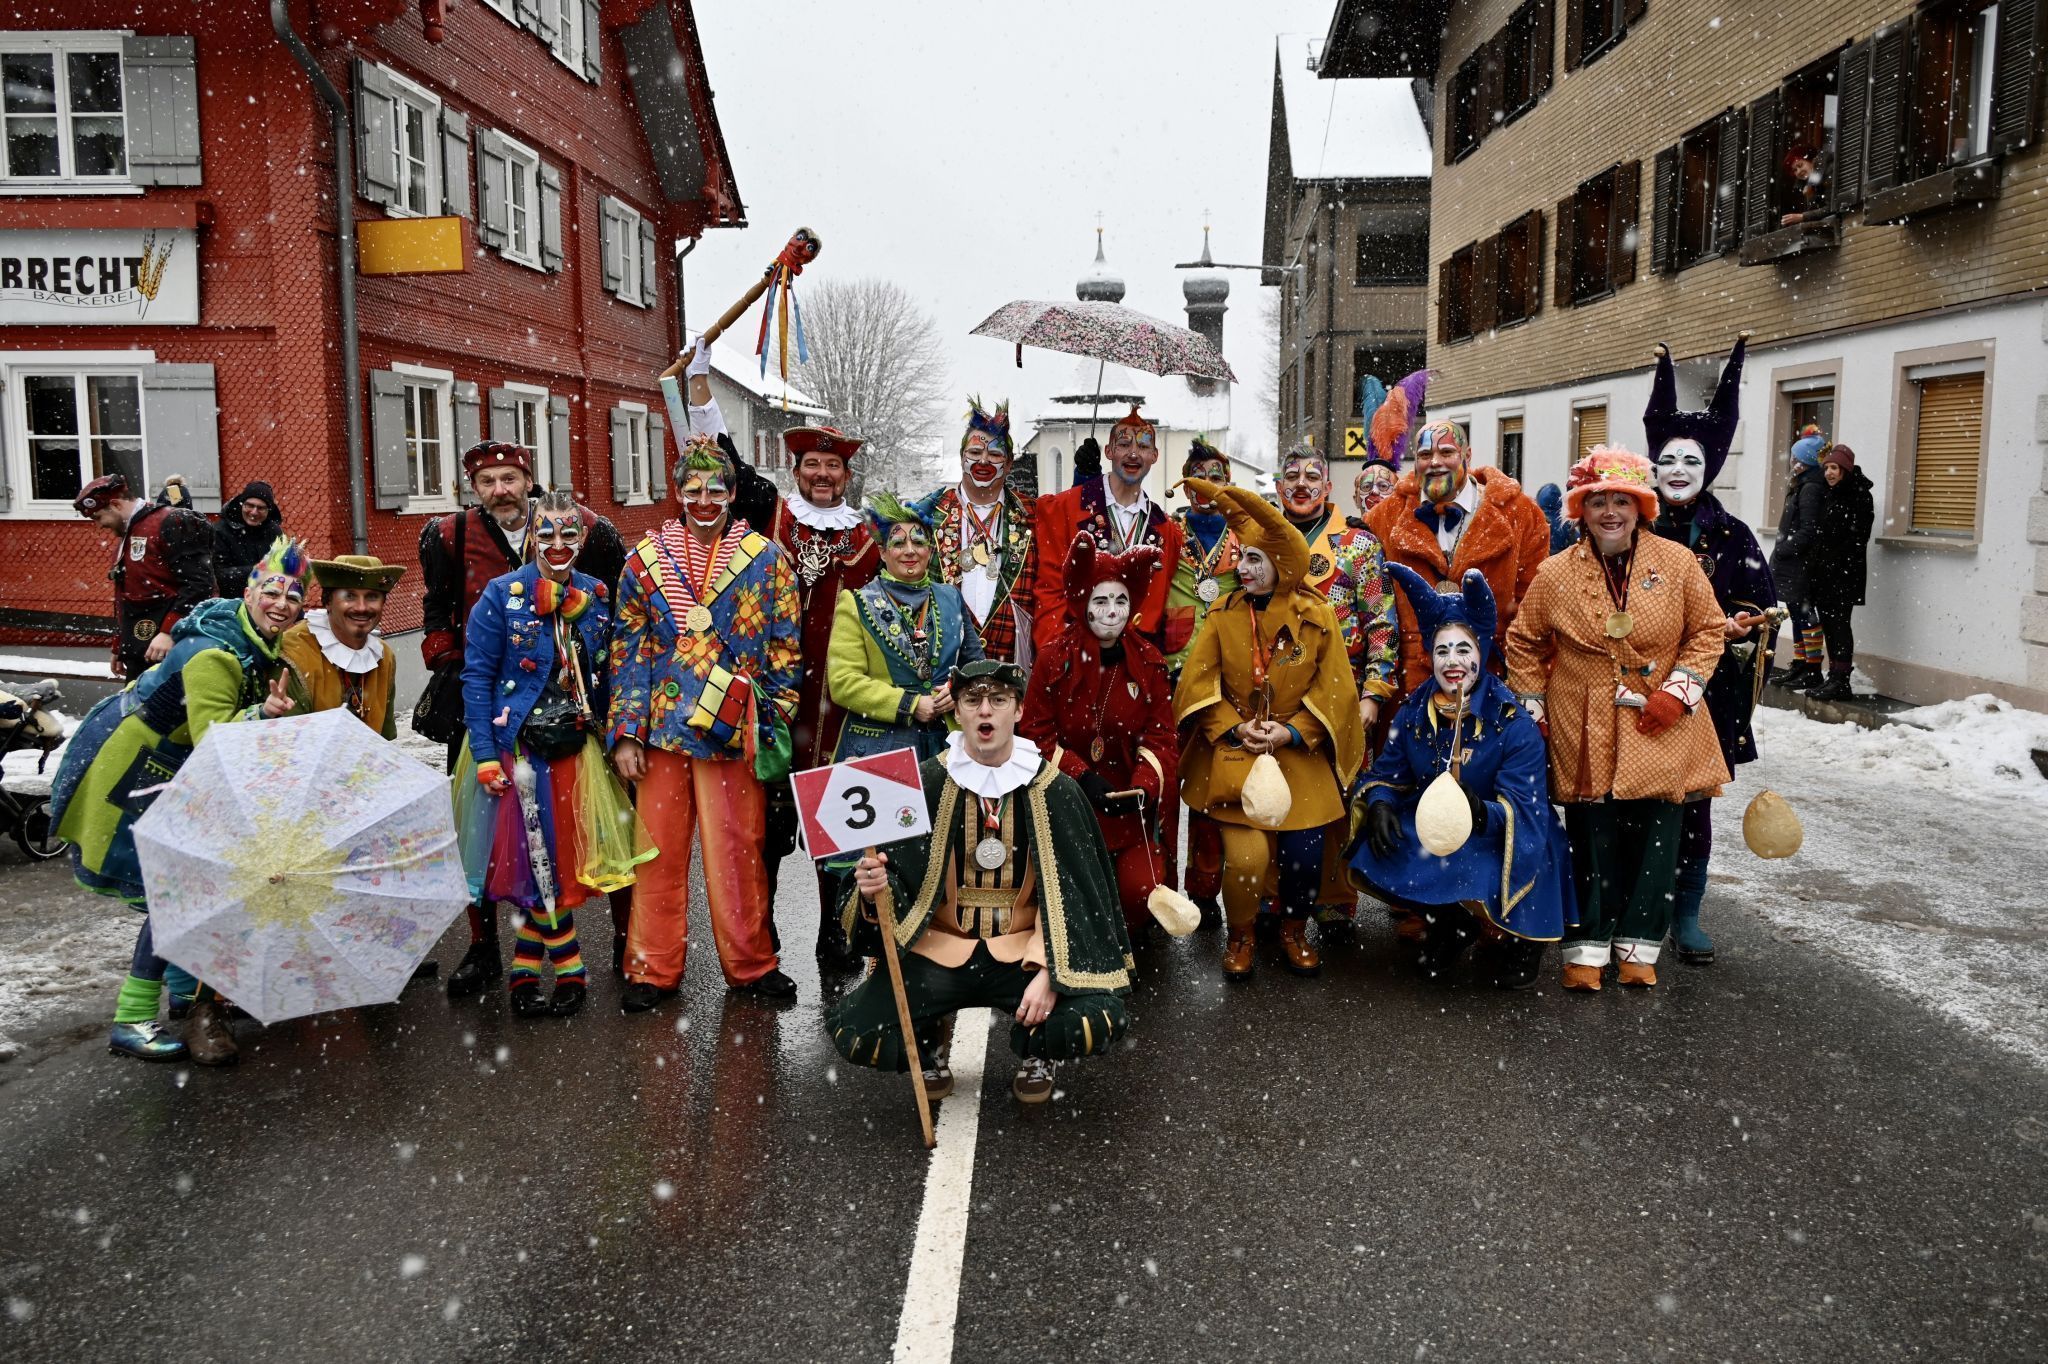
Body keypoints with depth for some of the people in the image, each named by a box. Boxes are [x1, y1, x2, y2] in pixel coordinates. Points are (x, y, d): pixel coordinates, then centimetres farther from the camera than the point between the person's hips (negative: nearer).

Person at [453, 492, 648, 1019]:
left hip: (574, 748, 4)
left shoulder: (594, 596, 4)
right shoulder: (502, 594, -8)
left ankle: (525, 973, 22)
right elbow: (477, 676, -9)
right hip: (517, 747, -4)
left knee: (558, 863, 7)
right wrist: (484, 754, -15)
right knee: (540, 864, 0)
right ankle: (569, 969, 17)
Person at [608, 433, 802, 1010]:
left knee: (739, 849, 4)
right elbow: (627, 648, 5)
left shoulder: (766, 559, 4)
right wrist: (626, 733, -1)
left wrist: (779, 729, 1)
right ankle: (653, 969, 18)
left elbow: (784, 649, 5)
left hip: (735, 727, -1)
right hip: (663, 724, 1)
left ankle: (750, 963, 20)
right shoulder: (647, 557, 6)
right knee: (659, 848, 5)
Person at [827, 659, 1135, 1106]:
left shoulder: (1054, 790, -4)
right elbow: (897, 880, -1)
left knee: (1096, 1023, -27)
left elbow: (1073, 895, -4)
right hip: (939, 949, 1)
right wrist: (874, 889, -25)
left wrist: (1050, 974, -17)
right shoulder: (926, 784, -4)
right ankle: (929, 1044, 16)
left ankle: (1035, 1053, 12)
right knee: (853, 1032, -21)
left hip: (1025, 950, 0)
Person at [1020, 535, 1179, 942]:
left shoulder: (1149, 663, 2)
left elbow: (1161, 737, 1)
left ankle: (1128, 940, 18)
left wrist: (1143, 787, -18)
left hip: (1131, 805, 1)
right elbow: (1034, 732, -4)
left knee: (1142, 890, -16)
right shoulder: (1055, 659, -2)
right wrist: (1082, 777, -17)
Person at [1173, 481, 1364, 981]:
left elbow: (1335, 688, -1)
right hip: (1236, 752, 0)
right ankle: (1239, 935, 12)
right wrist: (1235, 729, -13)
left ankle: (1294, 930, 23)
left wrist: (1291, 733, -11)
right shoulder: (1224, 615, 1)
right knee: (1246, 853, -17)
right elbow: (1198, 681, -2)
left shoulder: (1316, 617, -1)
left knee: (1305, 853, -8)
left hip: (1301, 754, 1)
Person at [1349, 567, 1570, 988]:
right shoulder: (1412, 713, -1)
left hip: (1498, 839, -4)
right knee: (1371, 860, -18)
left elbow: (1522, 810, -21)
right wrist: (1379, 803, -16)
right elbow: (1387, 774, 8)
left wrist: (1480, 812, -42)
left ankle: (1509, 936, 9)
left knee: (1476, 886, -31)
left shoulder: (1513, 724, -14)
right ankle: (1449, 920, 13)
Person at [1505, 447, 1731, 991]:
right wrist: (1532, 710, 4)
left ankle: (1638, 944, 20)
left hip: (1660, 729, 1)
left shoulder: (1677, 562, -1)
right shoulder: (1554, 573, -1)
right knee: (1591, 840, 5)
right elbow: (1525, 644, 8)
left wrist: (1678, 690, -6)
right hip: (1585, 735, 0)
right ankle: (1588, 945, 17)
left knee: (1654, 840, 5)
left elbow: (1708, 631, 5)